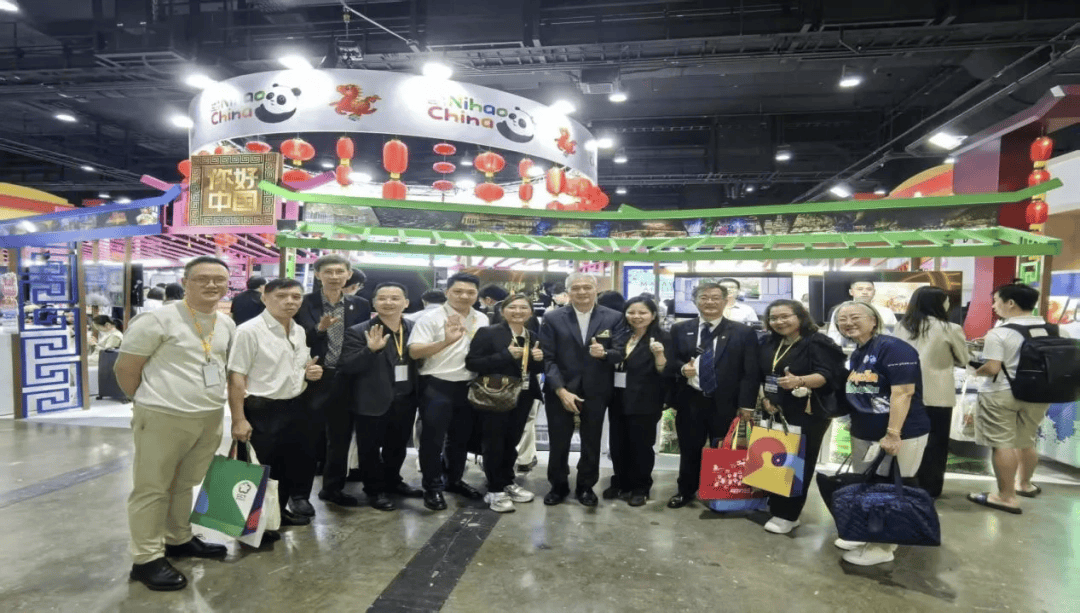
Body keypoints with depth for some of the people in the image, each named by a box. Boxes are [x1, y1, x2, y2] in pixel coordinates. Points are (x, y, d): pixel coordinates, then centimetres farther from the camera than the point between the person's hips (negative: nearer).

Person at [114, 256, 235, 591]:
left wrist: (209, 399, 16)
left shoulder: (227, 324, 7)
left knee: (185, 484, 19)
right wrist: (153, 401, 4)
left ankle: (179, 539, 34)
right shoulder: (158, 319, -12)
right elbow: (125, 369, -7)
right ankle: (146, 559, 15)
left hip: (211, 417, 6)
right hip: (163, 418, -6)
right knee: (152, 488, 5)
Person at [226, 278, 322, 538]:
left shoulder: (299, 331, 9)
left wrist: (309, 372, 0)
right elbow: (236, 378, -16)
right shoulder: (249, 331, -14)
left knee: (293, 466, 17)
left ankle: (279, 511, 37)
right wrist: (239, 419, -19)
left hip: (295, 408, 7)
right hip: (262, 411, -7)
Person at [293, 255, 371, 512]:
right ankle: (299, 494, 18)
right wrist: (319, 328, -27)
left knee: (341, 437, 13)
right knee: (309, 438, 5)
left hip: (346, 380, 3)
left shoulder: (361, 305, 4)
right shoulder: (305, 303, -5)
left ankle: (333, 488, 30)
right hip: (315, 379, -3)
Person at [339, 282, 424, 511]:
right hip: (373, 403, -4)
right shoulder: (358, 332, -12)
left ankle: (393, 481, 43)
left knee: (397, 446, 22)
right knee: (370, 449, 12)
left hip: (405, 401, 4)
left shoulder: (414, 329, 0)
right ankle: (375, 490, 32)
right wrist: (371, 349, -32)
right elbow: (347, 367, -17)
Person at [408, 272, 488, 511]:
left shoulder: (482, 320, 7)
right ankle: (432, 487, 17)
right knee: (433, 438, 2)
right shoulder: (431, 318, -10)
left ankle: (454, 480, 34)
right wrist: (445, 341, -29)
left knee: (462, 438, 17)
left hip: (468, 387, 5)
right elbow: (414, 352, -17)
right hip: (437, 386, -5)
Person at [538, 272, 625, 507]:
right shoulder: (552, 318, -3)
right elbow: (548, 359, -6)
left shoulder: (613, 318, -1)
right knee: (558, 442, 10)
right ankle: (558, 486, 31)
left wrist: (604, 353, -27)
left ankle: (586, 487, 32)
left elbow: (620, 353, -5)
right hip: (560, 391, 0)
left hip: (595, 392, 1)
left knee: (592, 443, 13)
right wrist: (561, 390, -15)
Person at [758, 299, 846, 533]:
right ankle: (776, 508, 23)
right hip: (775, 412, 6)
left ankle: (788, 515, 10)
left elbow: (826, 374, -20)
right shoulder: (768, 343, 10)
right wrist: (764, 398, -1)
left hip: (807, 414, -6)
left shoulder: (817, 342, -10)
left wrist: (799, 381, -36)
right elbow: (761, 375, 14)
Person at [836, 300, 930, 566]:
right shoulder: (855, 355, 11)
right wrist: (852, 427, 19)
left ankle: (883, 547, 17)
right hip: (864, 434, 9)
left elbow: (903, 393, -23)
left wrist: (893, 434, -26)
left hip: (900, 435, -8)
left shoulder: (893, 347, -16)